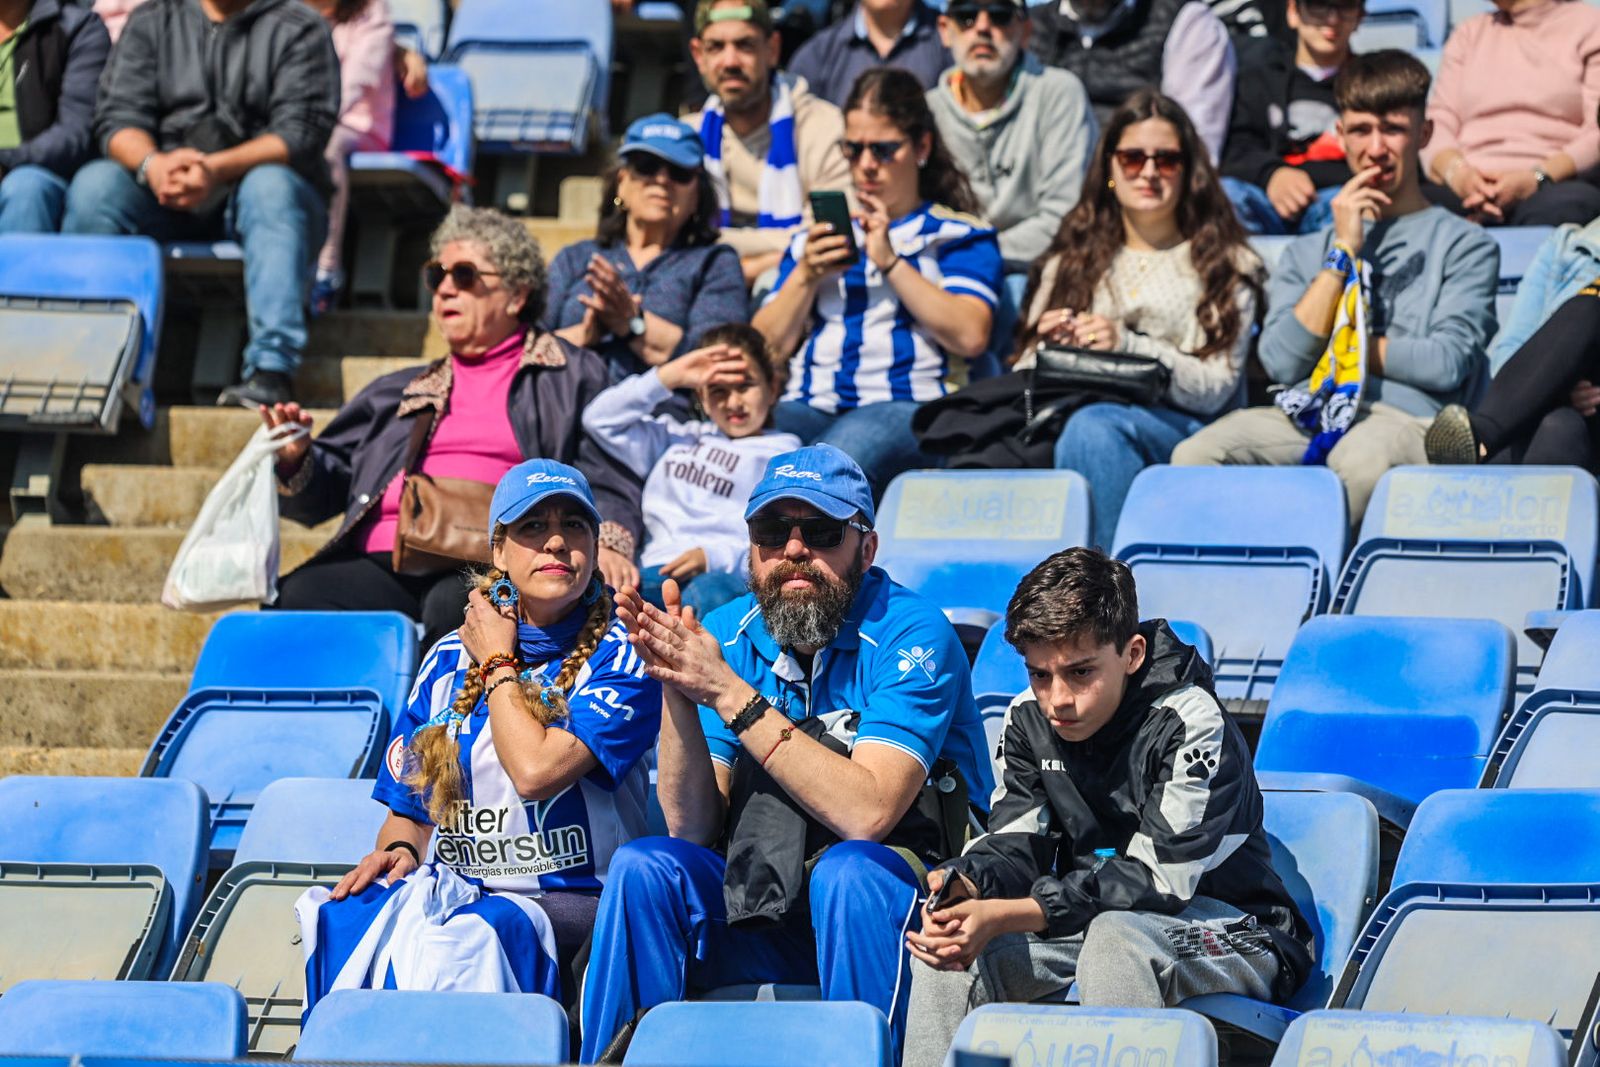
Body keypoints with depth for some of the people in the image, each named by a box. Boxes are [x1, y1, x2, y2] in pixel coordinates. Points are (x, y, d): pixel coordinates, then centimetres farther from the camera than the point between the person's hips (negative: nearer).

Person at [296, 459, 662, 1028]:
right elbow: (409, 808, 21)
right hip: (450, 892, 4)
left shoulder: (620, 656, 0)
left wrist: (498, 663, 0)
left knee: (468, 936, -38)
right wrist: (397, 850, -3)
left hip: (571, 904, -4)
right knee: (343, 918, -30)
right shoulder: (450, 657, 16)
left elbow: (536, 770, -16)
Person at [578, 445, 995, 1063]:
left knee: (847, 870, -34)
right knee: (644, 867, -18)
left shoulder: (911, 634, -13)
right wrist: (675, 689, -19)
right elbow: (692, 827, -4)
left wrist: (728, 692, -26)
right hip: (766, 900, 5)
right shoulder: (724, 635, 2)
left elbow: (866, 812, -26)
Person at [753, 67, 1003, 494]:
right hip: (808, 406, 4)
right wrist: (806, 277, 3)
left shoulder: (958, 234, 16)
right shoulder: (816, 236, 29)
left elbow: (970, 336, -3)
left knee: (844, 451, -41)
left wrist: (890, 261, -5)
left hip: (906, 406, -4)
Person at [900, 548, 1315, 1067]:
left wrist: (1006, 916, -34)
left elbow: (1158, 880, -26)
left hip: (1228, 931, -6)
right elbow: (1017, 840, 1)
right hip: (1092, 920, 6)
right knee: (949, 940, -15)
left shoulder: (1192, 727, -20)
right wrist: (964, 885, -26)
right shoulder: (1029, 718, 1)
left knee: (1117, 935, -38)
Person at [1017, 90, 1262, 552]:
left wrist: (1128, 345, -14)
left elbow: (1214, 390, -1)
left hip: (1182, 432, -2)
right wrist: (1048, 345, -6)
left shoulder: (1223, 265, 12)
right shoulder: (1072, 260, 25)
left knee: (1093, 426, -36)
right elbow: (1026, 373, 18)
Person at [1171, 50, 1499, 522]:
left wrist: (1338, 345, 7)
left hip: (1406, 417, -3)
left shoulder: (1465, 244, 16)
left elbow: (1447, 364, 0)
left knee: (1363, 458, -41)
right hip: (1305, 412, 4)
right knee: (1196, 455, -29)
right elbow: (1282, 362, 9)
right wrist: (1343, 252, 7)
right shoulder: (1307, 252, 27)